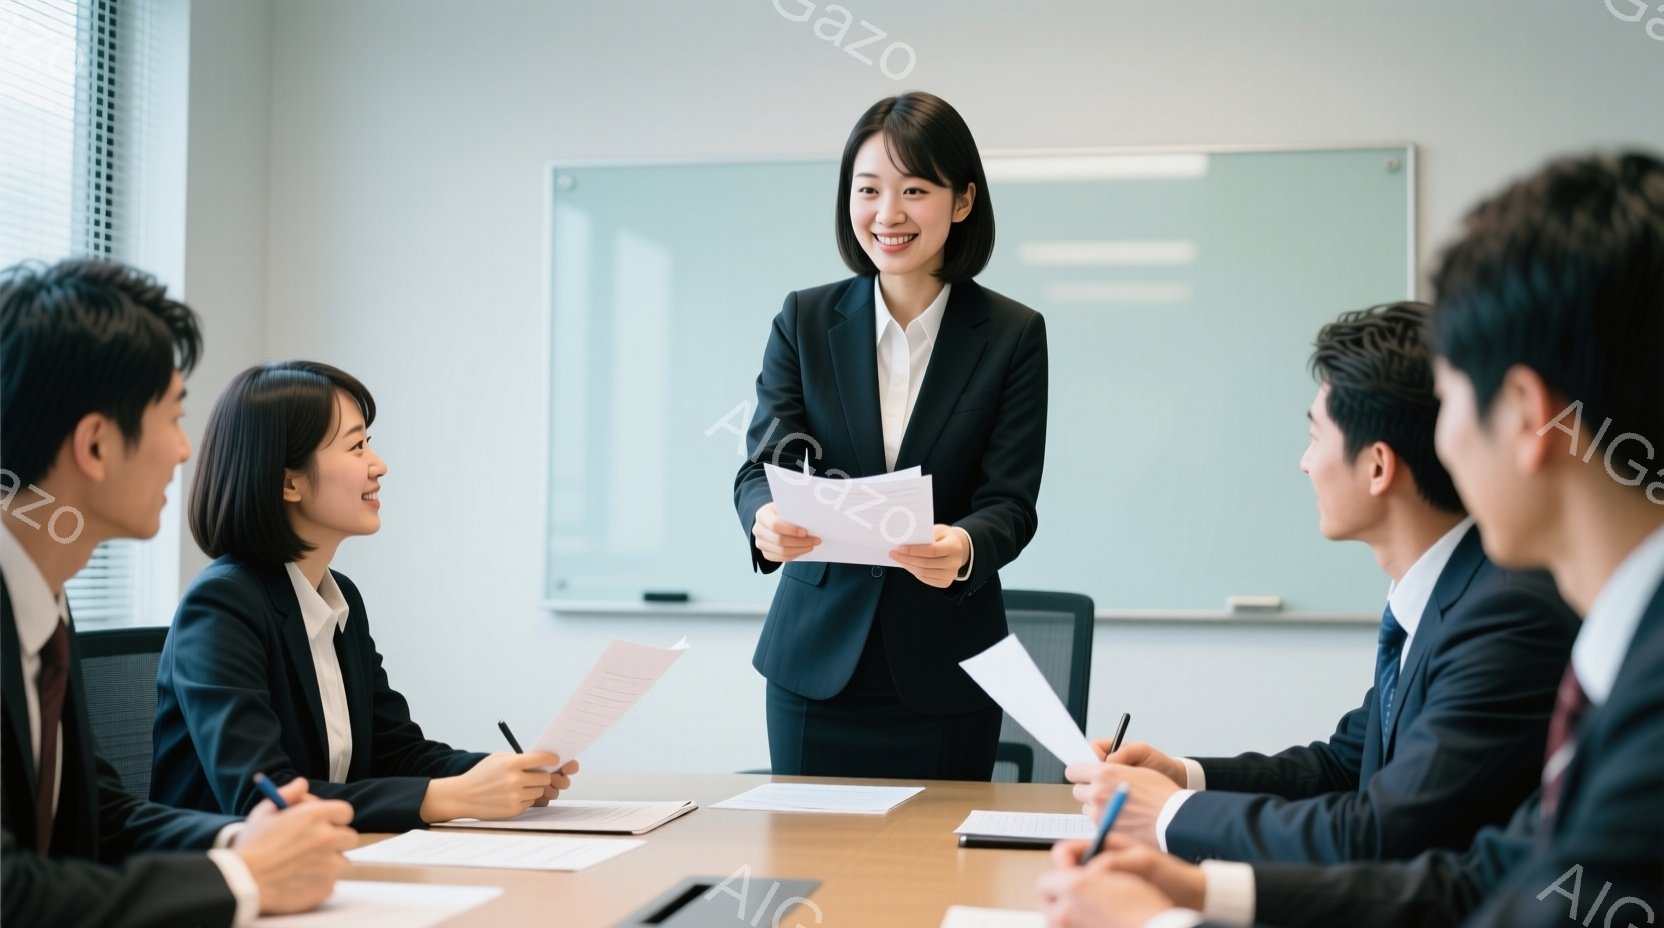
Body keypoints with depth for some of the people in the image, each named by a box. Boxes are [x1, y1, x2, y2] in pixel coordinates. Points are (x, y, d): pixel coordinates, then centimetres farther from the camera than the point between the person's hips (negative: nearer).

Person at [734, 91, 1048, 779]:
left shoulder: (1014, 335, -1)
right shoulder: (804, 321, 4)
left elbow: (1011, 503, -6)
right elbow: (761, 465, -4)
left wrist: (966, 549, -29)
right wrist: (767, 520, -27)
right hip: (816, 663, 1)